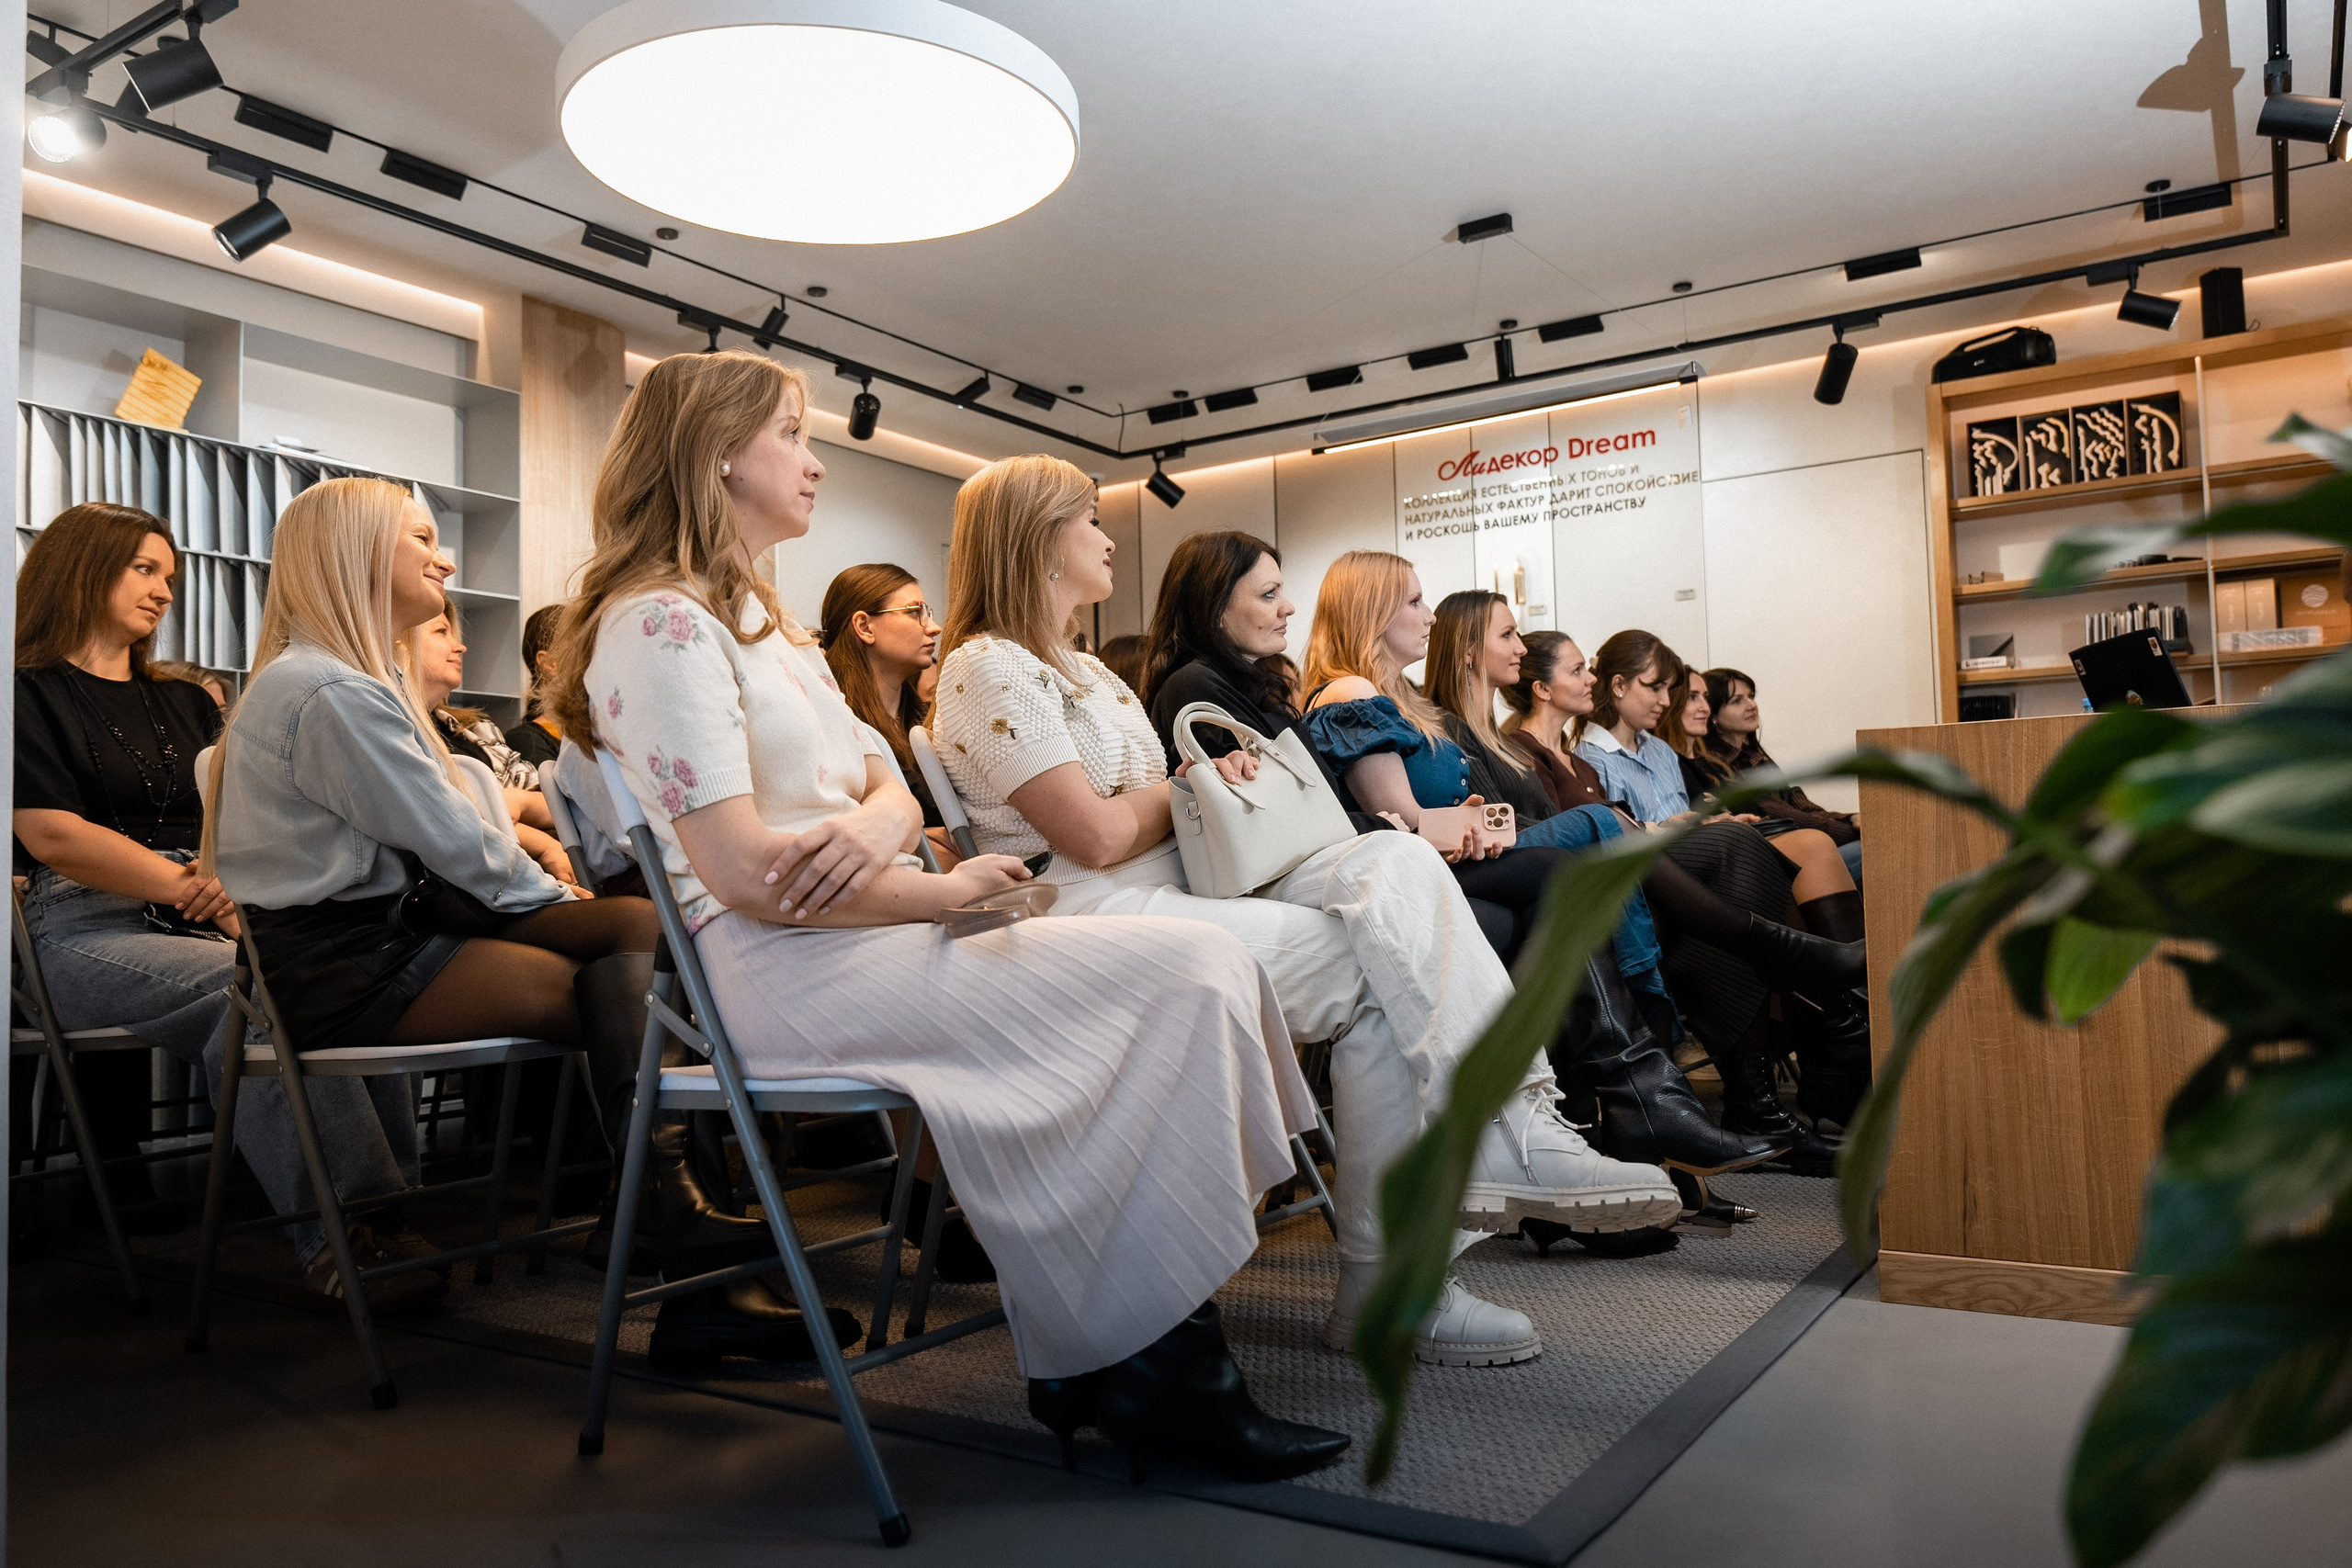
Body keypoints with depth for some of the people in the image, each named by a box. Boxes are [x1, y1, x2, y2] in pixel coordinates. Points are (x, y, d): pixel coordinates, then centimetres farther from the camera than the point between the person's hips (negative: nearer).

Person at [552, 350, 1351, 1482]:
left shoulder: (759, 621, 24)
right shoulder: (662, 625, -8)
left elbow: (892, 789, 17)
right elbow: (744, 870, -18)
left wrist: (876, 824, -8)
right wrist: (946, 890, -10)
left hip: (869, 942, 9)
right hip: (791, 973, -9)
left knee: (1201, 968, -8)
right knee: (1186, 978, -17)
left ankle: (1101, 1366, -5)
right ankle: (1153, 1367, -6)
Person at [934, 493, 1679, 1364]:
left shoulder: (1079, 668, 25)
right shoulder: (989, 669, -6)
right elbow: (1095, 837, -15)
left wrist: (1205, 778, -2)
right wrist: (1188, 784, 3)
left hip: (1174, 886, 9)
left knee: (1395, 858, -15)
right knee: (1378, 972, -19)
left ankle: (1512, 1125, -24)